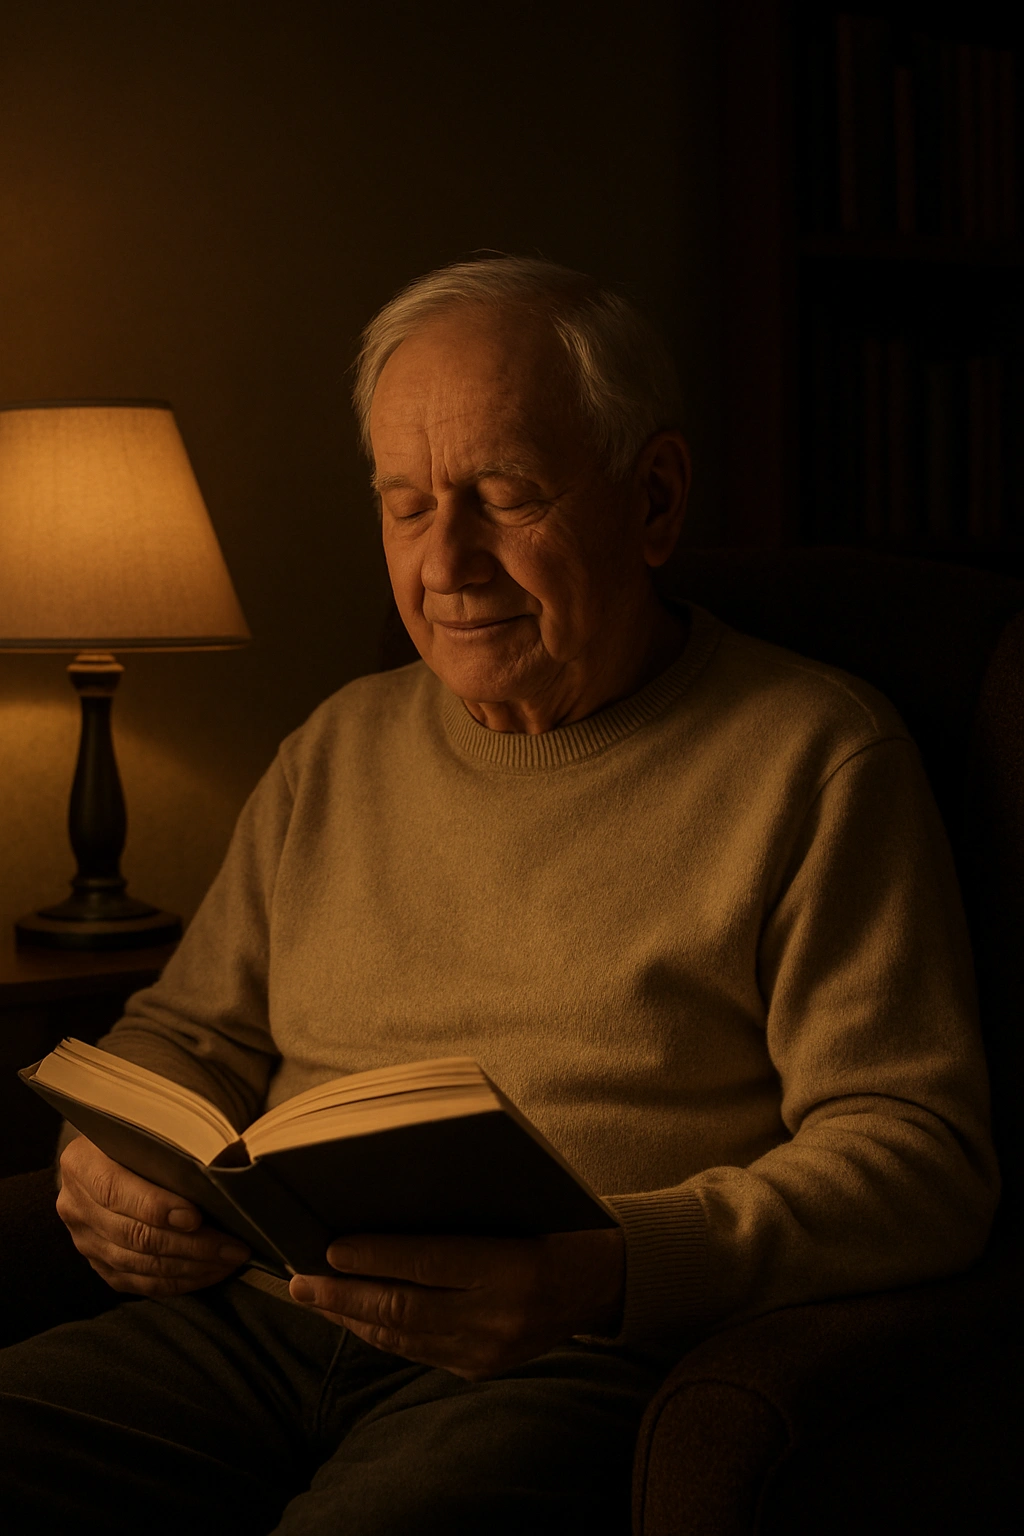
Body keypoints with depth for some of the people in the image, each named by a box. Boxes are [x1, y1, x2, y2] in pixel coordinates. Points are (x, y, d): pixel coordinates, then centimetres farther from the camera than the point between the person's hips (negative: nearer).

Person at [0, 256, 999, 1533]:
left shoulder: (814, 755, 3)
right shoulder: (343, 746, 20)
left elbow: (919, 1153, -5)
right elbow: (191, 1032, 26)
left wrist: (610, 1274, -22)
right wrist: (113, 1159, 1)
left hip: (577, 1370, -5)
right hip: (252, 1322, 6)